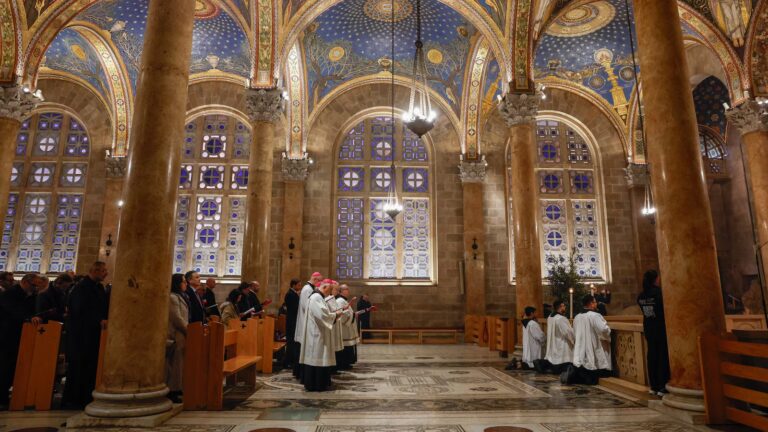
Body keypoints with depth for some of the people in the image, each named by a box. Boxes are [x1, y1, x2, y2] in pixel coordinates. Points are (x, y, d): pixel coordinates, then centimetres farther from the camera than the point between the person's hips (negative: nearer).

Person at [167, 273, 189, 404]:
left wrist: (188, 330, 12)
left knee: (178, 363, 13)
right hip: (176, 335, -9)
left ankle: (176, 388, 20)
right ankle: (172, 391, 3)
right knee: (175, 364, -4)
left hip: (181, 334, 9)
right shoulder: (172, 297, -14)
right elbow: (177, 318, -17)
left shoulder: (180, 296, 16)